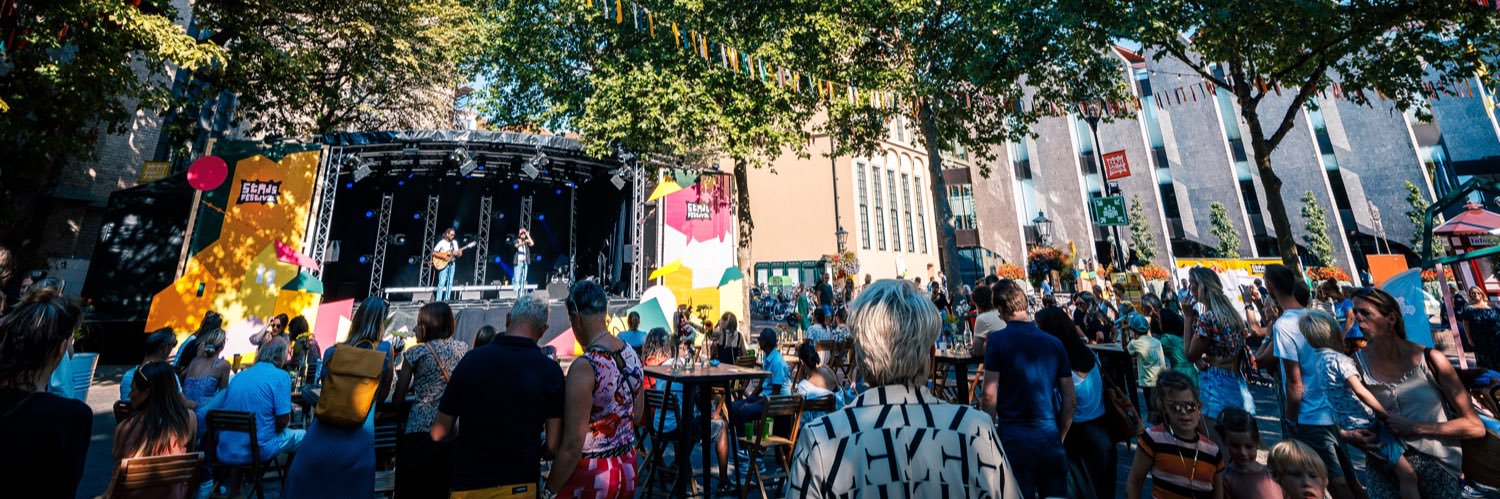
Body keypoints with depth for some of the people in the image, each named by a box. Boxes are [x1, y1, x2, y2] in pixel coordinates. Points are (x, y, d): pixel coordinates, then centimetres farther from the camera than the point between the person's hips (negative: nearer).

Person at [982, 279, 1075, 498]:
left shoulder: (997, 340, -9)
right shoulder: (1054, 343, 5)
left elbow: (990, 395, -12)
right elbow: (1071, 401, 8)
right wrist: (1060, 437, 19)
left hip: (1013, 436, -4)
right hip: (1050, 436, 4)